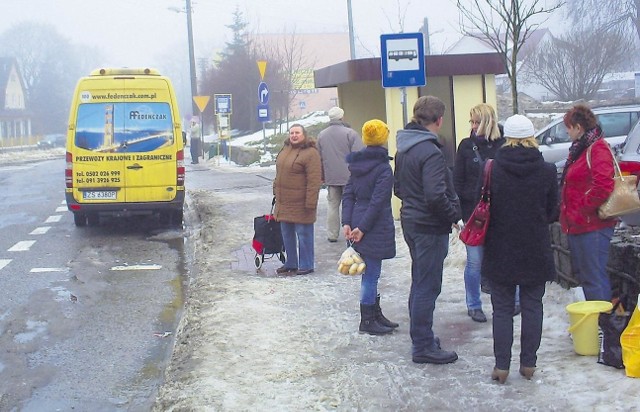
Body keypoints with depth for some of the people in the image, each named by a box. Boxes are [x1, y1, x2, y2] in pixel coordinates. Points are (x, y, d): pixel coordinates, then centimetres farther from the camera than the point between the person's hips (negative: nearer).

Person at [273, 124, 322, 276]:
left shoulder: (311, 153, -15)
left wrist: (310, 203, -22)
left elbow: (314, 181, -19)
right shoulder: (286, 149, 11)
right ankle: (290, 263, 28)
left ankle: (306, 265, 13)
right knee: (287, 234, 16)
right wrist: (276, 189, 19)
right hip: (284, 202, 8)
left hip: (301, 204, -8)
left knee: (303, 234, 2)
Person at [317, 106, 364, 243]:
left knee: (332, 205, 10)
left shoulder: (321, 135, 7)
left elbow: (319, 158, 14)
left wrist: (322, 176, 23)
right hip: (349, 176, -4)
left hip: (330, 177, 4)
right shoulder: (350, 133, -10)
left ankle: (332, 234, 11)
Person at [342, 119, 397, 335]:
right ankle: (367, 321, 9)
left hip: (358, 222, 8)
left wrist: (347, 222, 2)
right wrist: (363, 227, -15)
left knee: (371, 272, 17)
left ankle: (376, 315, 27)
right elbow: (377, 201, -19)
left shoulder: (357, 165, 8)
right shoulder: (383, 168, -15)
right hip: (375, 227, -8)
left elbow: (348, 193, 6)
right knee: (371, 273, 1)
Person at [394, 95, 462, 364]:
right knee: (427, 286, -1)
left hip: (410, 221, 9)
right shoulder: (430, 152, -21)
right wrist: (455, 214, -13)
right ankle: (424, 346, 6)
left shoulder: (404, 148, 9)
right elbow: (436, 196, -27)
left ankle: (421, 336, 31)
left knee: (420, 282, 20)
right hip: (430, 226, -9)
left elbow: (398, 188, 17)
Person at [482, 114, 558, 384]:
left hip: (500, 250, 0)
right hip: (536, 251, 1)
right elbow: (552, 212, 1)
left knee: (502, 309, 8)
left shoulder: (492, 169, -9)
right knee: (532, 307, 12)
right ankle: (528, 364, 17)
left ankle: (501, 366, 10)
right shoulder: (547, 171, -7)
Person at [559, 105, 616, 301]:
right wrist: (568, 211, 16)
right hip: (578, 224, 11)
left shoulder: (598, 149, -14)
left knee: (594, 277, -8)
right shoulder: (579, 148, 17)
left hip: (592, 225, -11)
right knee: (583, 273, 17)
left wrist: (582, 210, -19)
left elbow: (603, 186, -26)